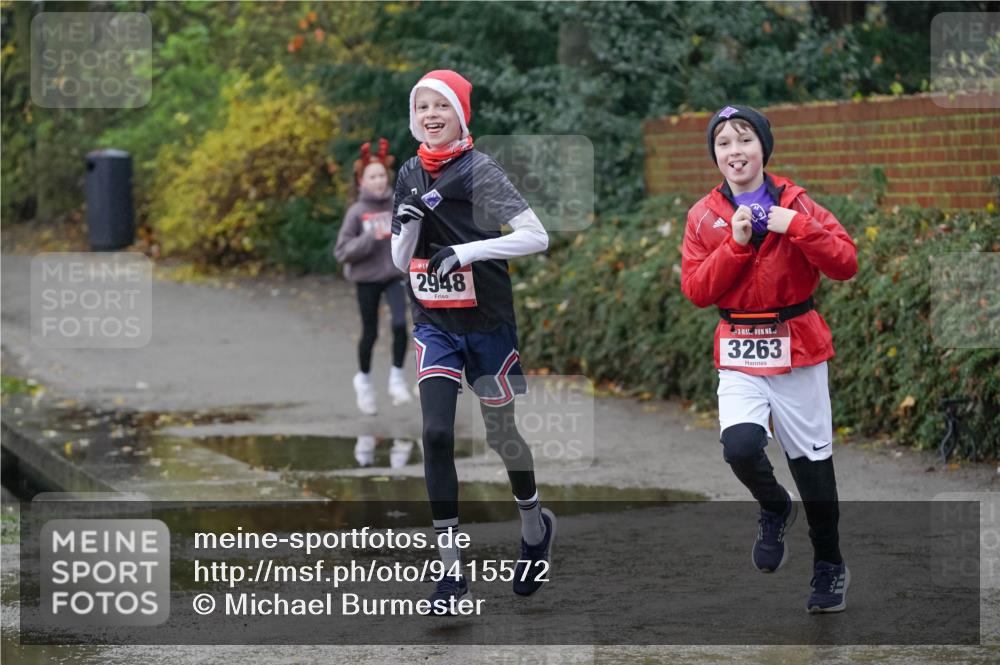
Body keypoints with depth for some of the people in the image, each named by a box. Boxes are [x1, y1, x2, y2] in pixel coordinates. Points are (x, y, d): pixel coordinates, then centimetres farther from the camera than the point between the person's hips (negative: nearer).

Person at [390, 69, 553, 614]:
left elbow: (537, 237, -18)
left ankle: (535, 526, 38)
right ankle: (451, 566, -7)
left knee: (501, 434, 8)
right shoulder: (410, 175, 6)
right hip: (434, 324, 4)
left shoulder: (480, 170, -11)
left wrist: (466, 251, -25)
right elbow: (401, 261, 8)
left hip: (488, 320, -4)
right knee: (436, 434, -11)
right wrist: (409, 221, -12)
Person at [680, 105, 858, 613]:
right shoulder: (704, 216, 3)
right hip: (739, 354, 1)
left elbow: (846, 265, -10)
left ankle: (830, 566, 27)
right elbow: (695, 289, -5)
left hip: (797, 348, -1)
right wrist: (735, 243, -17)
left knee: (812, 460, 6)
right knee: (740, 446, -23)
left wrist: (796, 227, -22)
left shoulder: (795, 204, -2)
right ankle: (775, 509, 11)